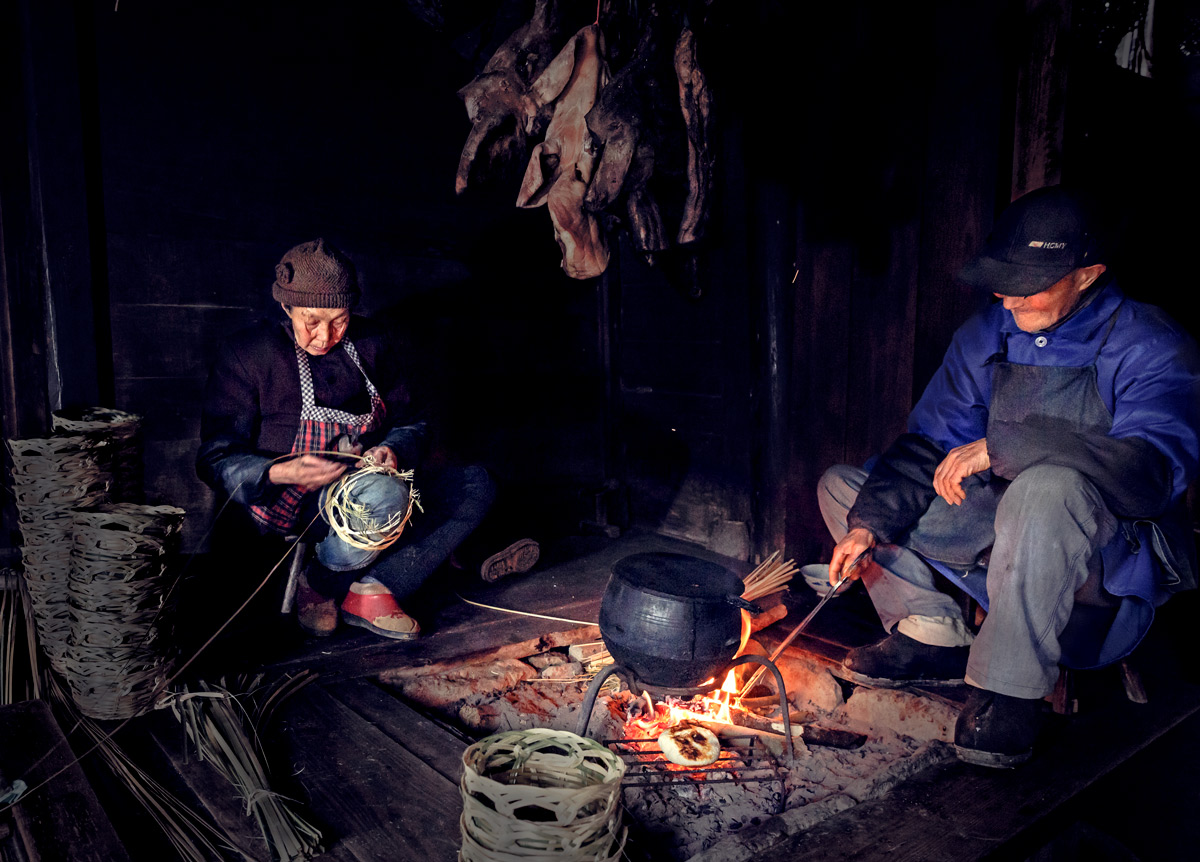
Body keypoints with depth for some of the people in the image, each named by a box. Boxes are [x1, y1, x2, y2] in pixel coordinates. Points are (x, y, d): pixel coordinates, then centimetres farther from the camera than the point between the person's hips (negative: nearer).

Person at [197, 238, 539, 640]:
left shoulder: (373, 343, 7)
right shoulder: (246, 355, -6)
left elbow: (411, 422, 11)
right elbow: (217, 460, -7)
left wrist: (392, 450, -14)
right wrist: (282, 473, -28)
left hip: (367, 475, 6)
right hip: (290, 498, -6)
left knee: (475, 484, -13)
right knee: (384, 494, -38)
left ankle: (369, 590, -24)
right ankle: (317, 583, -7)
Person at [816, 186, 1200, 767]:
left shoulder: (1149, 347, -13)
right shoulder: (986, 336, 3)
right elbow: (928, 445, 1)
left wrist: (1003, 446, -34)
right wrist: (869, 523, -15)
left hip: (1112, 562, -6)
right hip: (998, 539, 6)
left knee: (1049, 487, -41)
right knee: (841, 488, 2)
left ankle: (1011, 688, -26)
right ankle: (933, 634, -5)